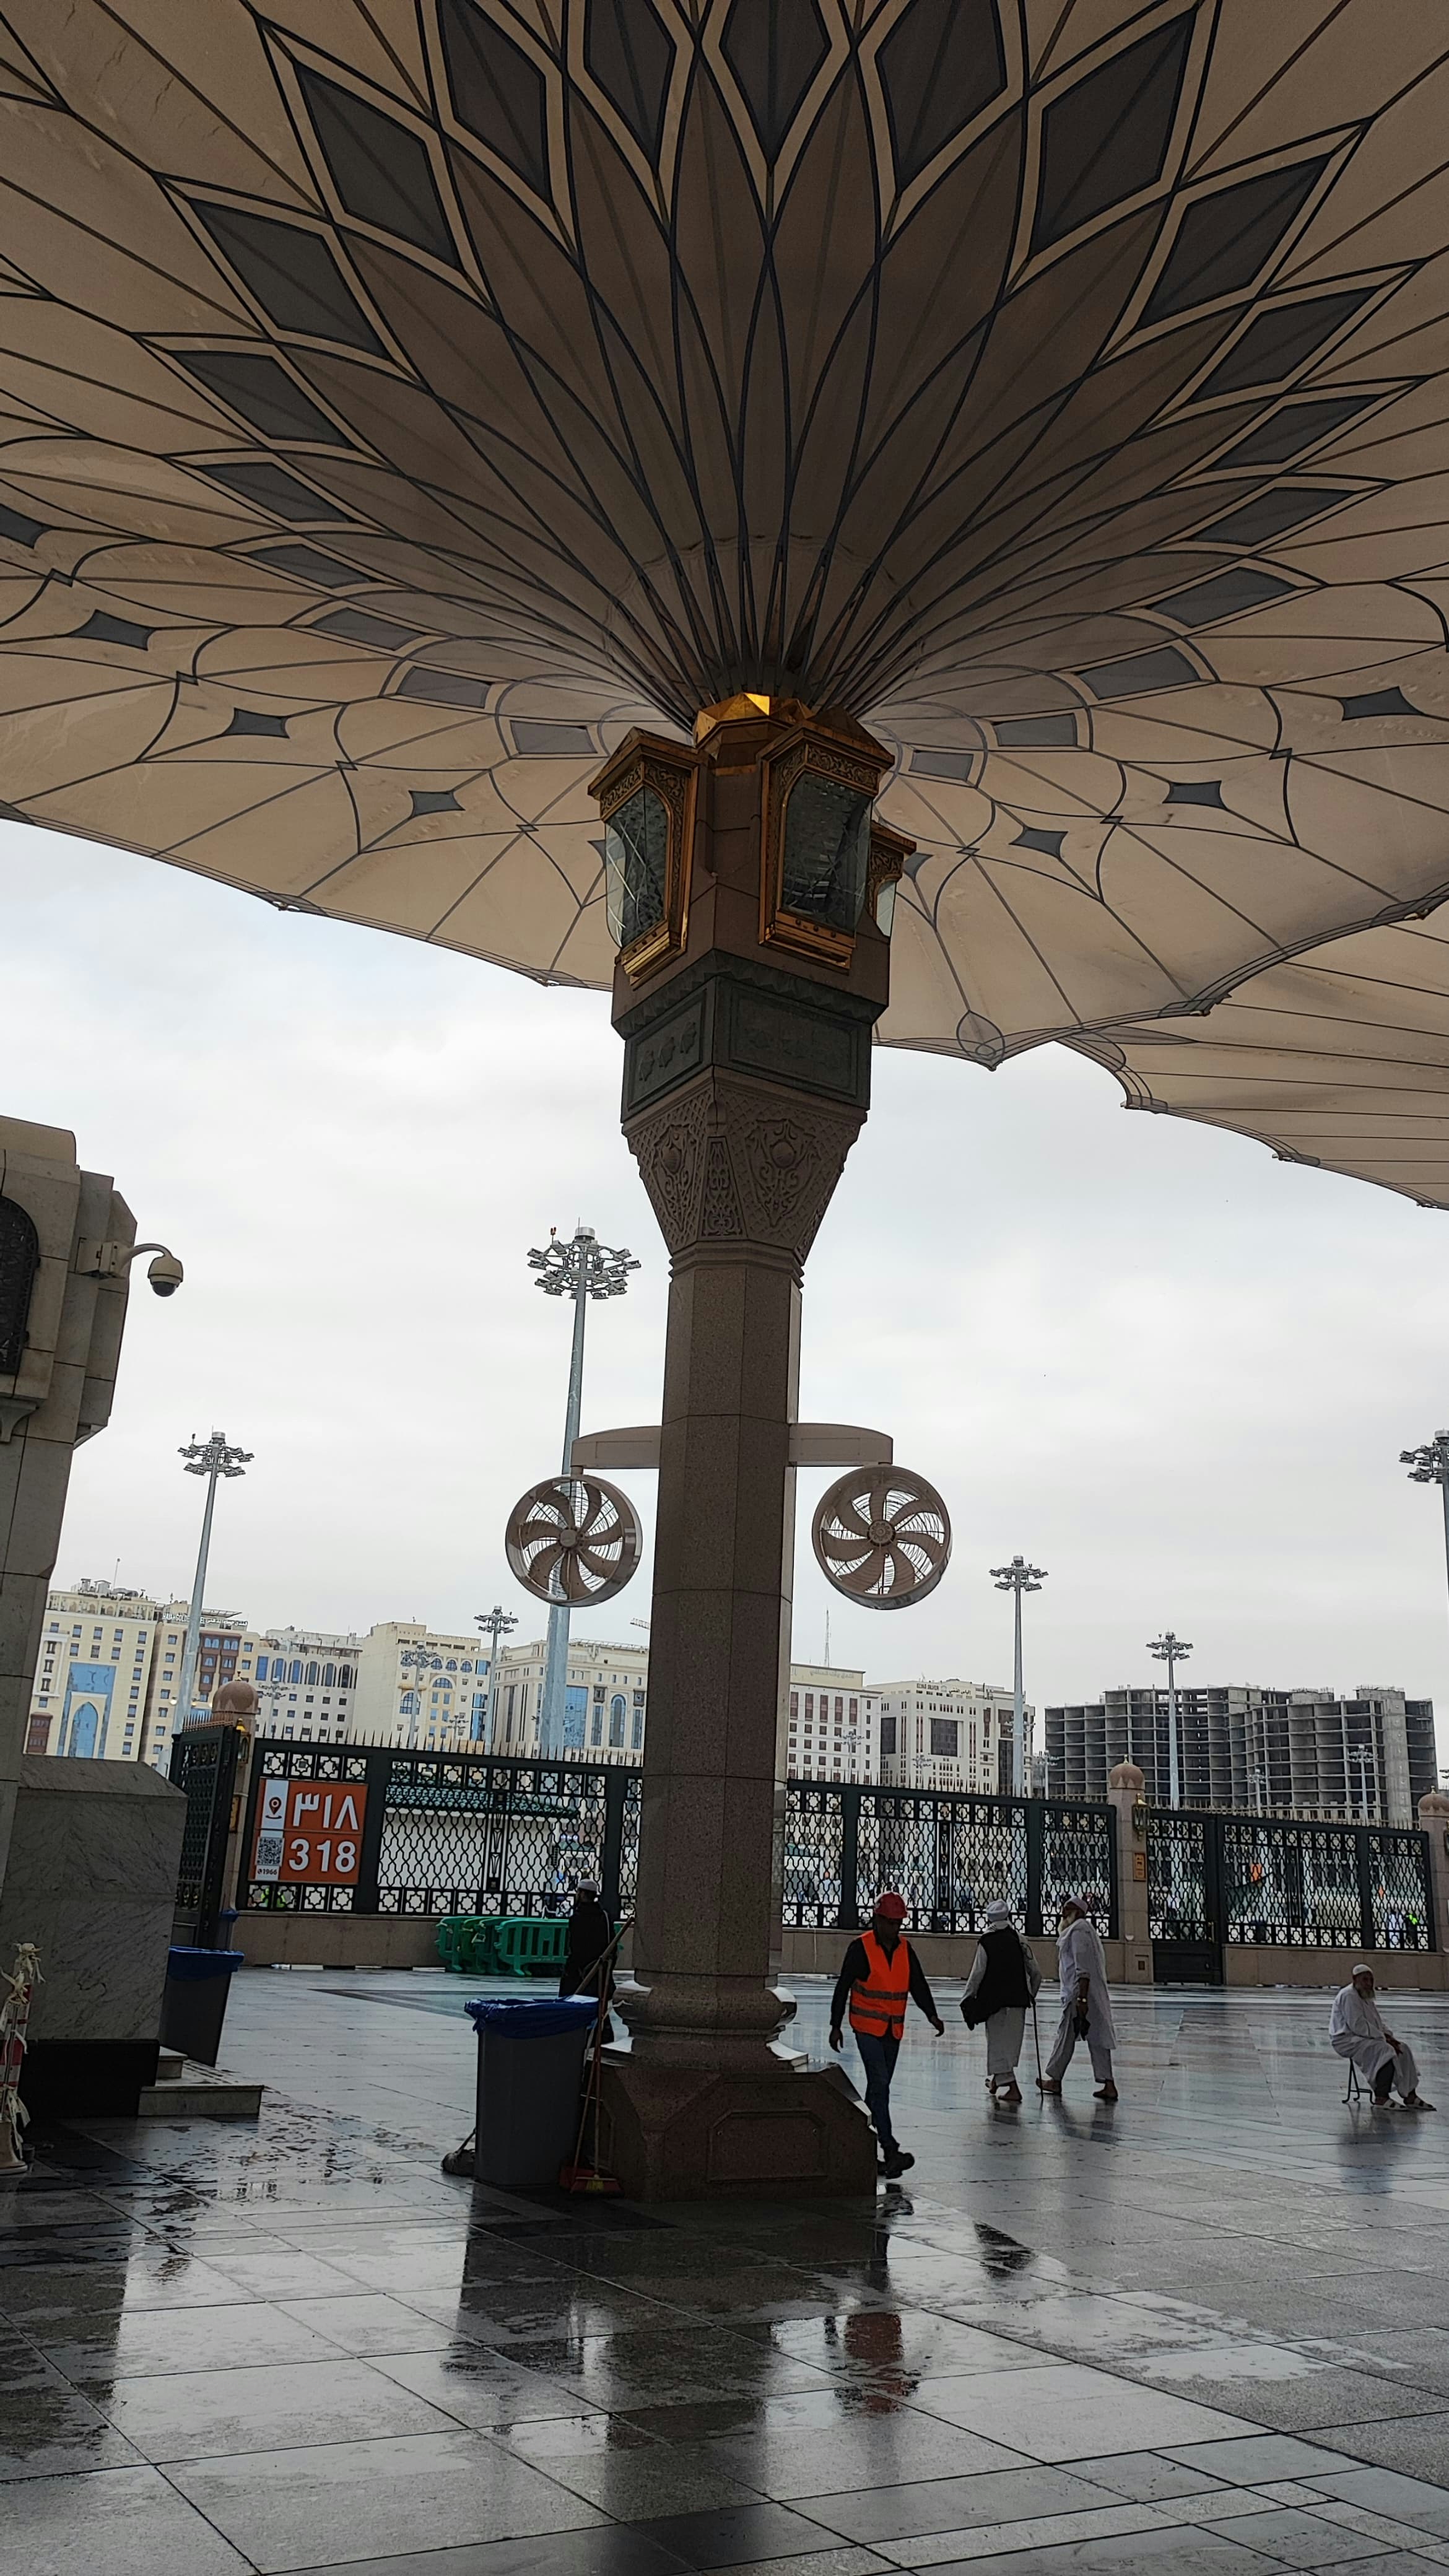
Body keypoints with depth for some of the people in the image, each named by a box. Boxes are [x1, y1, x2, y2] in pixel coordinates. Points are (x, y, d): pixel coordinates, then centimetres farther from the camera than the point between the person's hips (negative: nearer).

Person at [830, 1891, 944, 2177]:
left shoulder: (905, 1949, 7)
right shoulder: (861, 1948, -9)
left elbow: (918, 1985, 5)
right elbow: (843, 1987, -6)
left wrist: (932, 2015, -11)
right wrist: (836, 2025, -7)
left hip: (894, 2030, 6)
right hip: (867, 2027, -6)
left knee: (879, 2087, 11)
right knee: (880, 2085, -14)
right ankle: (890, 2151, -18)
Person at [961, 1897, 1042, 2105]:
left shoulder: (986, 1942, -7)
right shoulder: (1019, 1939, 2)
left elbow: (977, 1975, -8)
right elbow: (1036, 1973, 4)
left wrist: (967, 1999, 3)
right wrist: (1032, 1994, 20)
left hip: (994, 2000, -4)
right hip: (1018, 2000, 4)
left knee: (998, 2041, 3)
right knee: (1011, 2040, 18)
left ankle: (1011, 2086, -8)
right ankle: (997, 2080, 33)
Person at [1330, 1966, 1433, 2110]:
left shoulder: (1367, 1998, 19)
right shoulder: (1349, 1996, -15)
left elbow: (1378, 2023, 20)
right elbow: (1357, 2025, -23)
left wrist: (1387, 2035, -1)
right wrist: (1383, 2037, -19)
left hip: (1365, 2038, 11)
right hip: (1347, 2041, -11)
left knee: (1403, 2050, 1)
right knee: (1386, 2051, -30)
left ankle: (1410, 2096, 0)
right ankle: (1381, 2099, -32)